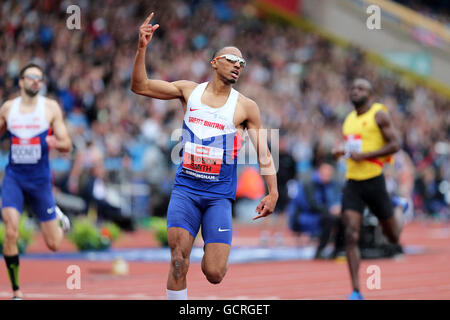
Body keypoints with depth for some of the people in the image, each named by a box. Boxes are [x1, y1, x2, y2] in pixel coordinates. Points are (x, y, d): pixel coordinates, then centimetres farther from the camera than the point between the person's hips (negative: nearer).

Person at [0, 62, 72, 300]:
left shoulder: (51, 108, -1)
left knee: (53, 244, 4)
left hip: (40, 178, 0)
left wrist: (55, 143, -24)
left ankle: (58, 218, 41)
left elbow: (67, 146, -2)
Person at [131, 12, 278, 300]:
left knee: (214, 274, -8)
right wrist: (142, 48, -9)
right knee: (179, 263, -16)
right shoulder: (189, 90, 6)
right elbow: (140, 86, 4)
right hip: (185, 188, 1)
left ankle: (212, 254, 29)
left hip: (219, 195, -1)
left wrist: (273, 192, -6)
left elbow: (264, 152, 4)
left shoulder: (246, 107, 2)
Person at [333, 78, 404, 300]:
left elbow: (395, 145, -13)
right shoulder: (350, 119, 14)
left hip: (373, 180, -4)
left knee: (392, 236, 10)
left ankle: (401, 213, 48)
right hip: (352, 183, 4)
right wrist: (342, 151, 5)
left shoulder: (379, 114, -6)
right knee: (351, 236, -11)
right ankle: (356, 292, -11)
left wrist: (363, 155, -19)